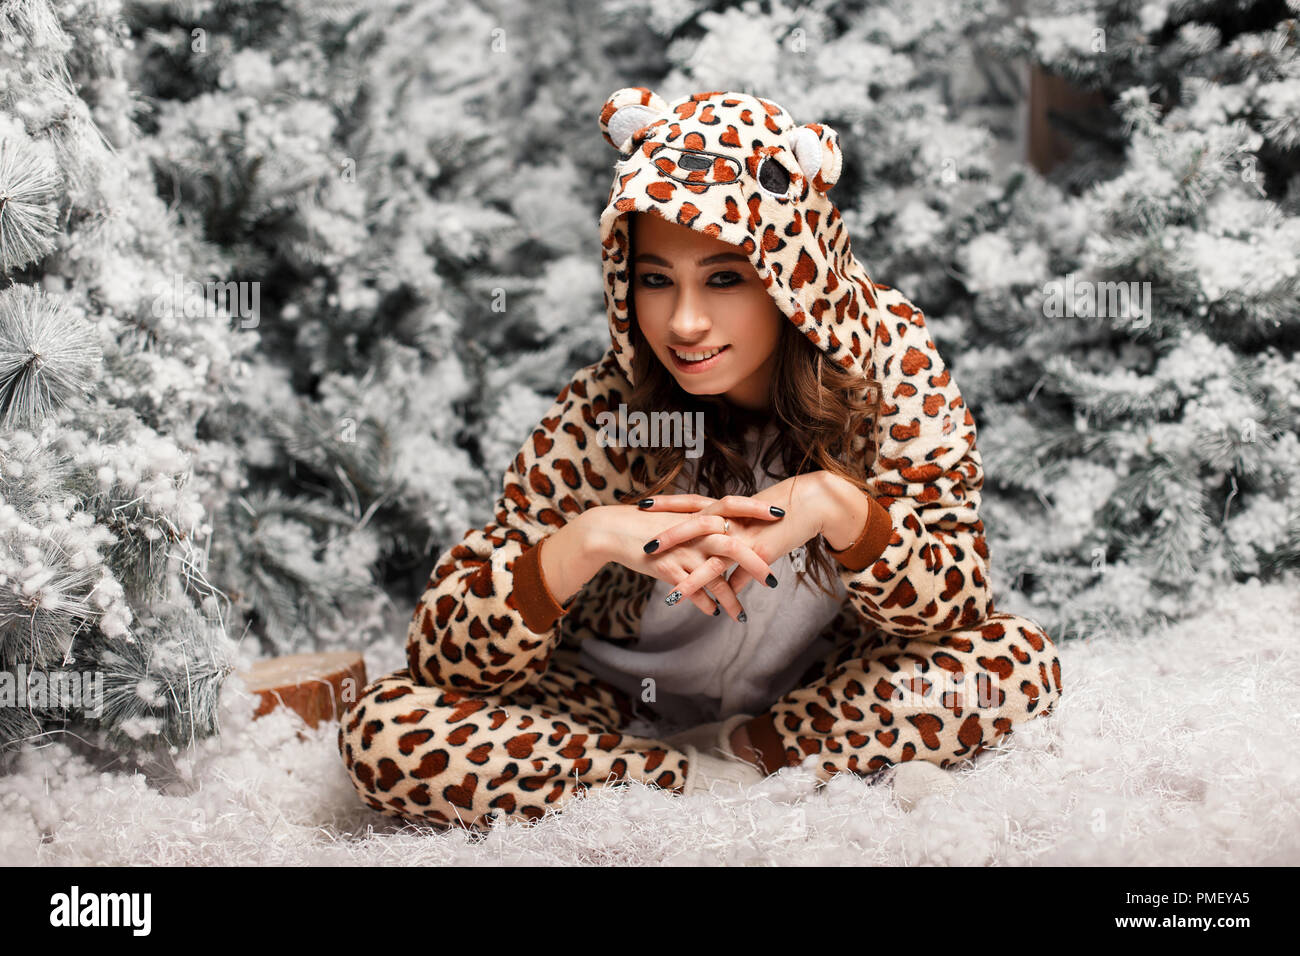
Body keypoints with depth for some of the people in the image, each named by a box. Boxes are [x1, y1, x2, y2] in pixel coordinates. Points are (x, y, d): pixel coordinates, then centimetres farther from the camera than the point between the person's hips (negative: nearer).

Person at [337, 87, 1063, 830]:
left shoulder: (887, 354, -16)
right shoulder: (604, 414, -19)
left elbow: (956, 605, -16)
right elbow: (445, 655, -20)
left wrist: (836, 504, -35)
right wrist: (588, 539, -37)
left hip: (811, 696, 1)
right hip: (625, 708, 0)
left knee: (1020, 660, -23)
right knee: (385, 732, -23)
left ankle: (730, 760, -15)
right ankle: (710, 789, -19)